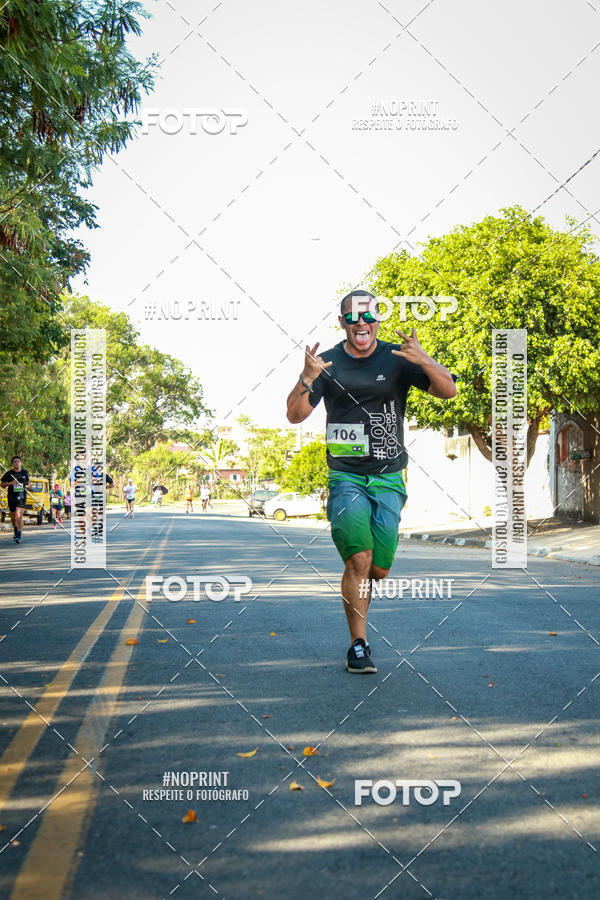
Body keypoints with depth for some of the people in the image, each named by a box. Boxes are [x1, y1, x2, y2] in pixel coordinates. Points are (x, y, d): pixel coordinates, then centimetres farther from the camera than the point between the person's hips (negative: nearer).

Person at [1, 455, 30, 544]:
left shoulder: (25, 472, 5)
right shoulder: (9, 473, -1)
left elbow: (27, 481, 24)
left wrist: (28, 484, 2)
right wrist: (11, 483, -14)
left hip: (21, 497, -1)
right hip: (11, 497, 1)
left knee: (19, 516, -16)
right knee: (13, 516, 12)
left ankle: (18, 536, -18)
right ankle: (16, 532, 38)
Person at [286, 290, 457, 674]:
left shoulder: (397, 359, 2)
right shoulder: (328, 362, 2)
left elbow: (448, 391, -8)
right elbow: (295, 415, -3)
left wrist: (424, 361, -28)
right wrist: (306, 379, -23)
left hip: (388, 481, 1)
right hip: (346, 478, -1)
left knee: (378, 569, 2)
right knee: (359, 560, -16)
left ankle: (355, 589, 37)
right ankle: (358, 645, -4)